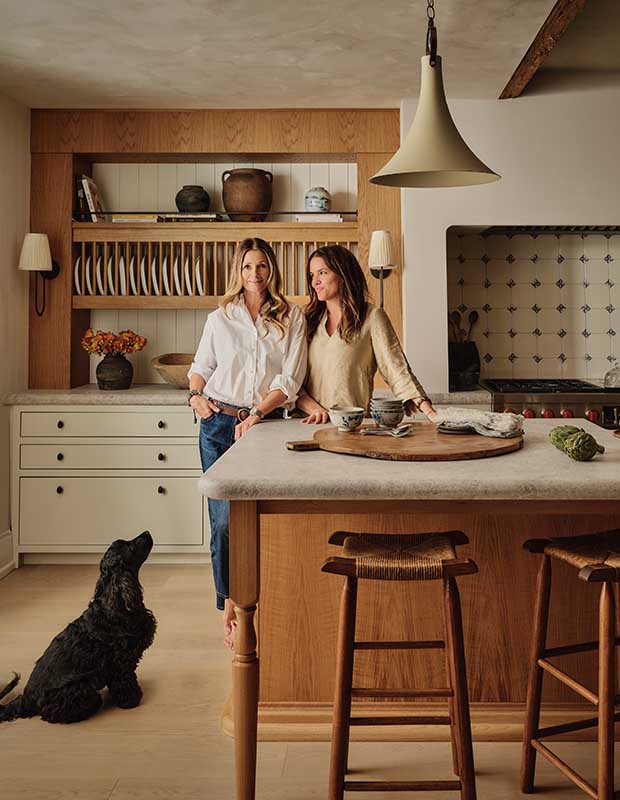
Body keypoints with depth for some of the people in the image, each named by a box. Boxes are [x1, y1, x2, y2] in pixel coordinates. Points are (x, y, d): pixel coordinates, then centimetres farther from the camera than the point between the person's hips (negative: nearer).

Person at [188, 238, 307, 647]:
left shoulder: (292, 318, 4)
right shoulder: (219, 318, 9)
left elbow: (291, 379, -3)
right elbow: (200, 367, 18)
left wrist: (255, 415, -12)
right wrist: (196, 395, -3)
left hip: (264, 424, 0)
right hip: (219, 423, 1)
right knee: (225, 519, -2)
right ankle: (230, 606, 10)